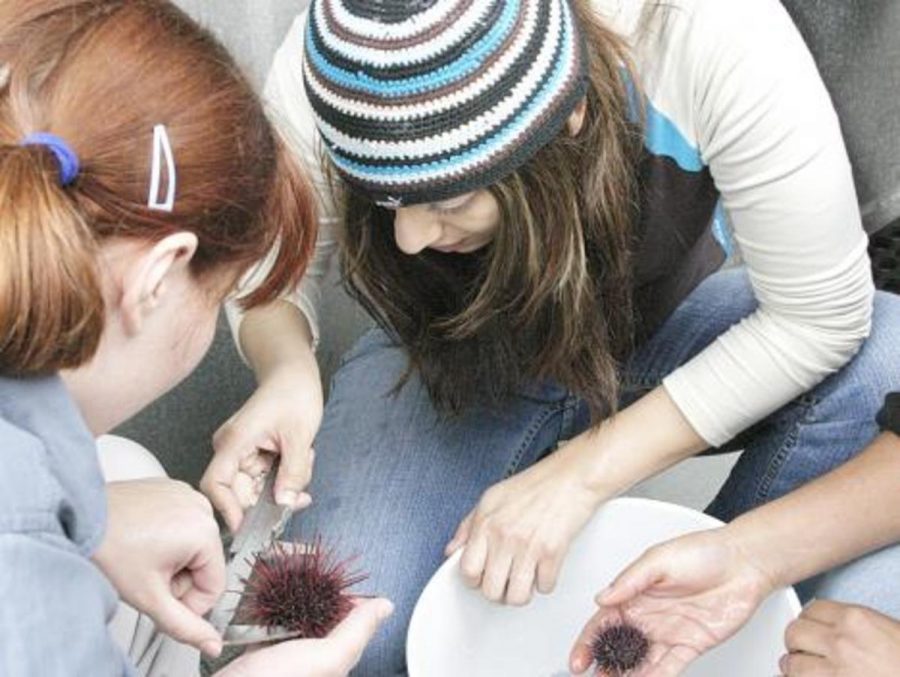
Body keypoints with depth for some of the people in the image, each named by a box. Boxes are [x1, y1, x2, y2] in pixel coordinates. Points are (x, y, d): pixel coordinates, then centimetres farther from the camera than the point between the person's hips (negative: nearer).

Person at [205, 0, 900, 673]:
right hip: (453, 362, 0)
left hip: (665, 336, 1)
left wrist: (583, 473, -31)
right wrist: (285, 367, -35)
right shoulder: (316, 82, -30)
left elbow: (820, 314, -27)